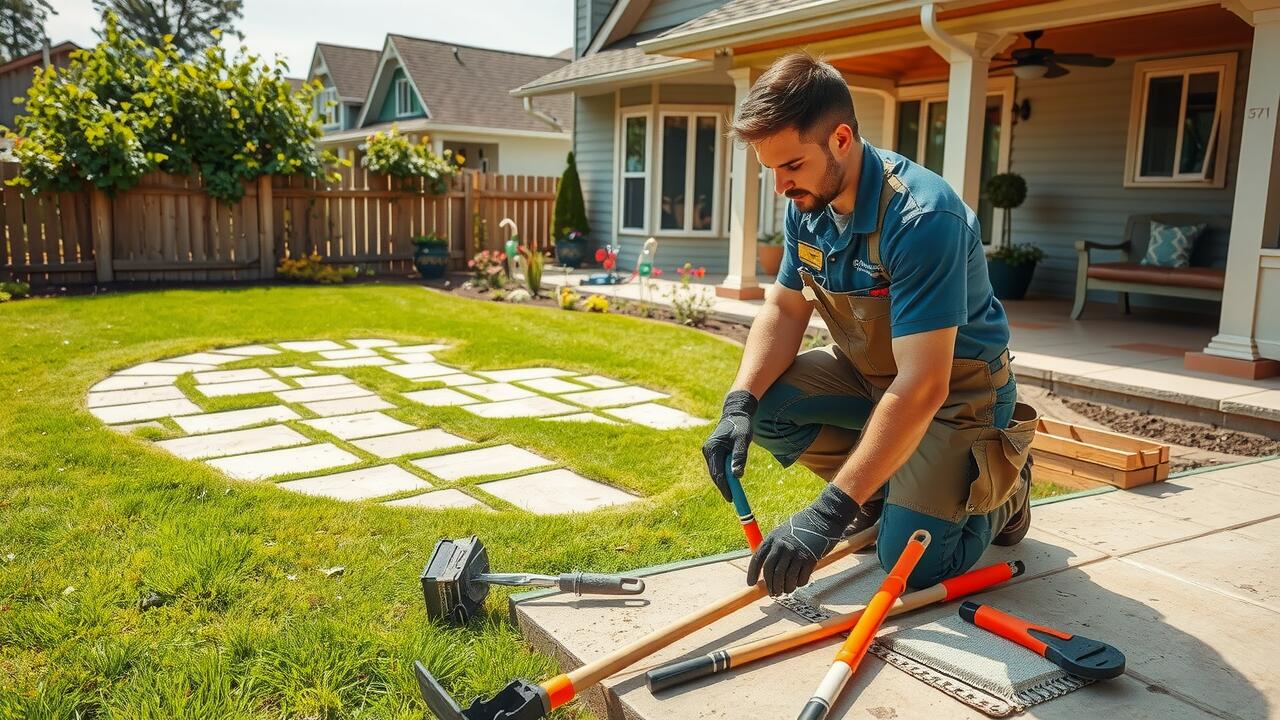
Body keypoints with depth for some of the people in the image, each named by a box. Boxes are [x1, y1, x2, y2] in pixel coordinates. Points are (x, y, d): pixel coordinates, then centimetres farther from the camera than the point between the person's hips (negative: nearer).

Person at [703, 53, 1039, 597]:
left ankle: (1004, 481, 14)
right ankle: (882, 485, 9)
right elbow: (784, 311, 0)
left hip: (956, 386, -6)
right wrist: (739, 404, -20)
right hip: (866, 372, 7)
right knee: (766, 407, -18)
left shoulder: (922, 218, -33)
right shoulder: (808, 204, -8)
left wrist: (828, 513, -40)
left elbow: (922, 386, -37)